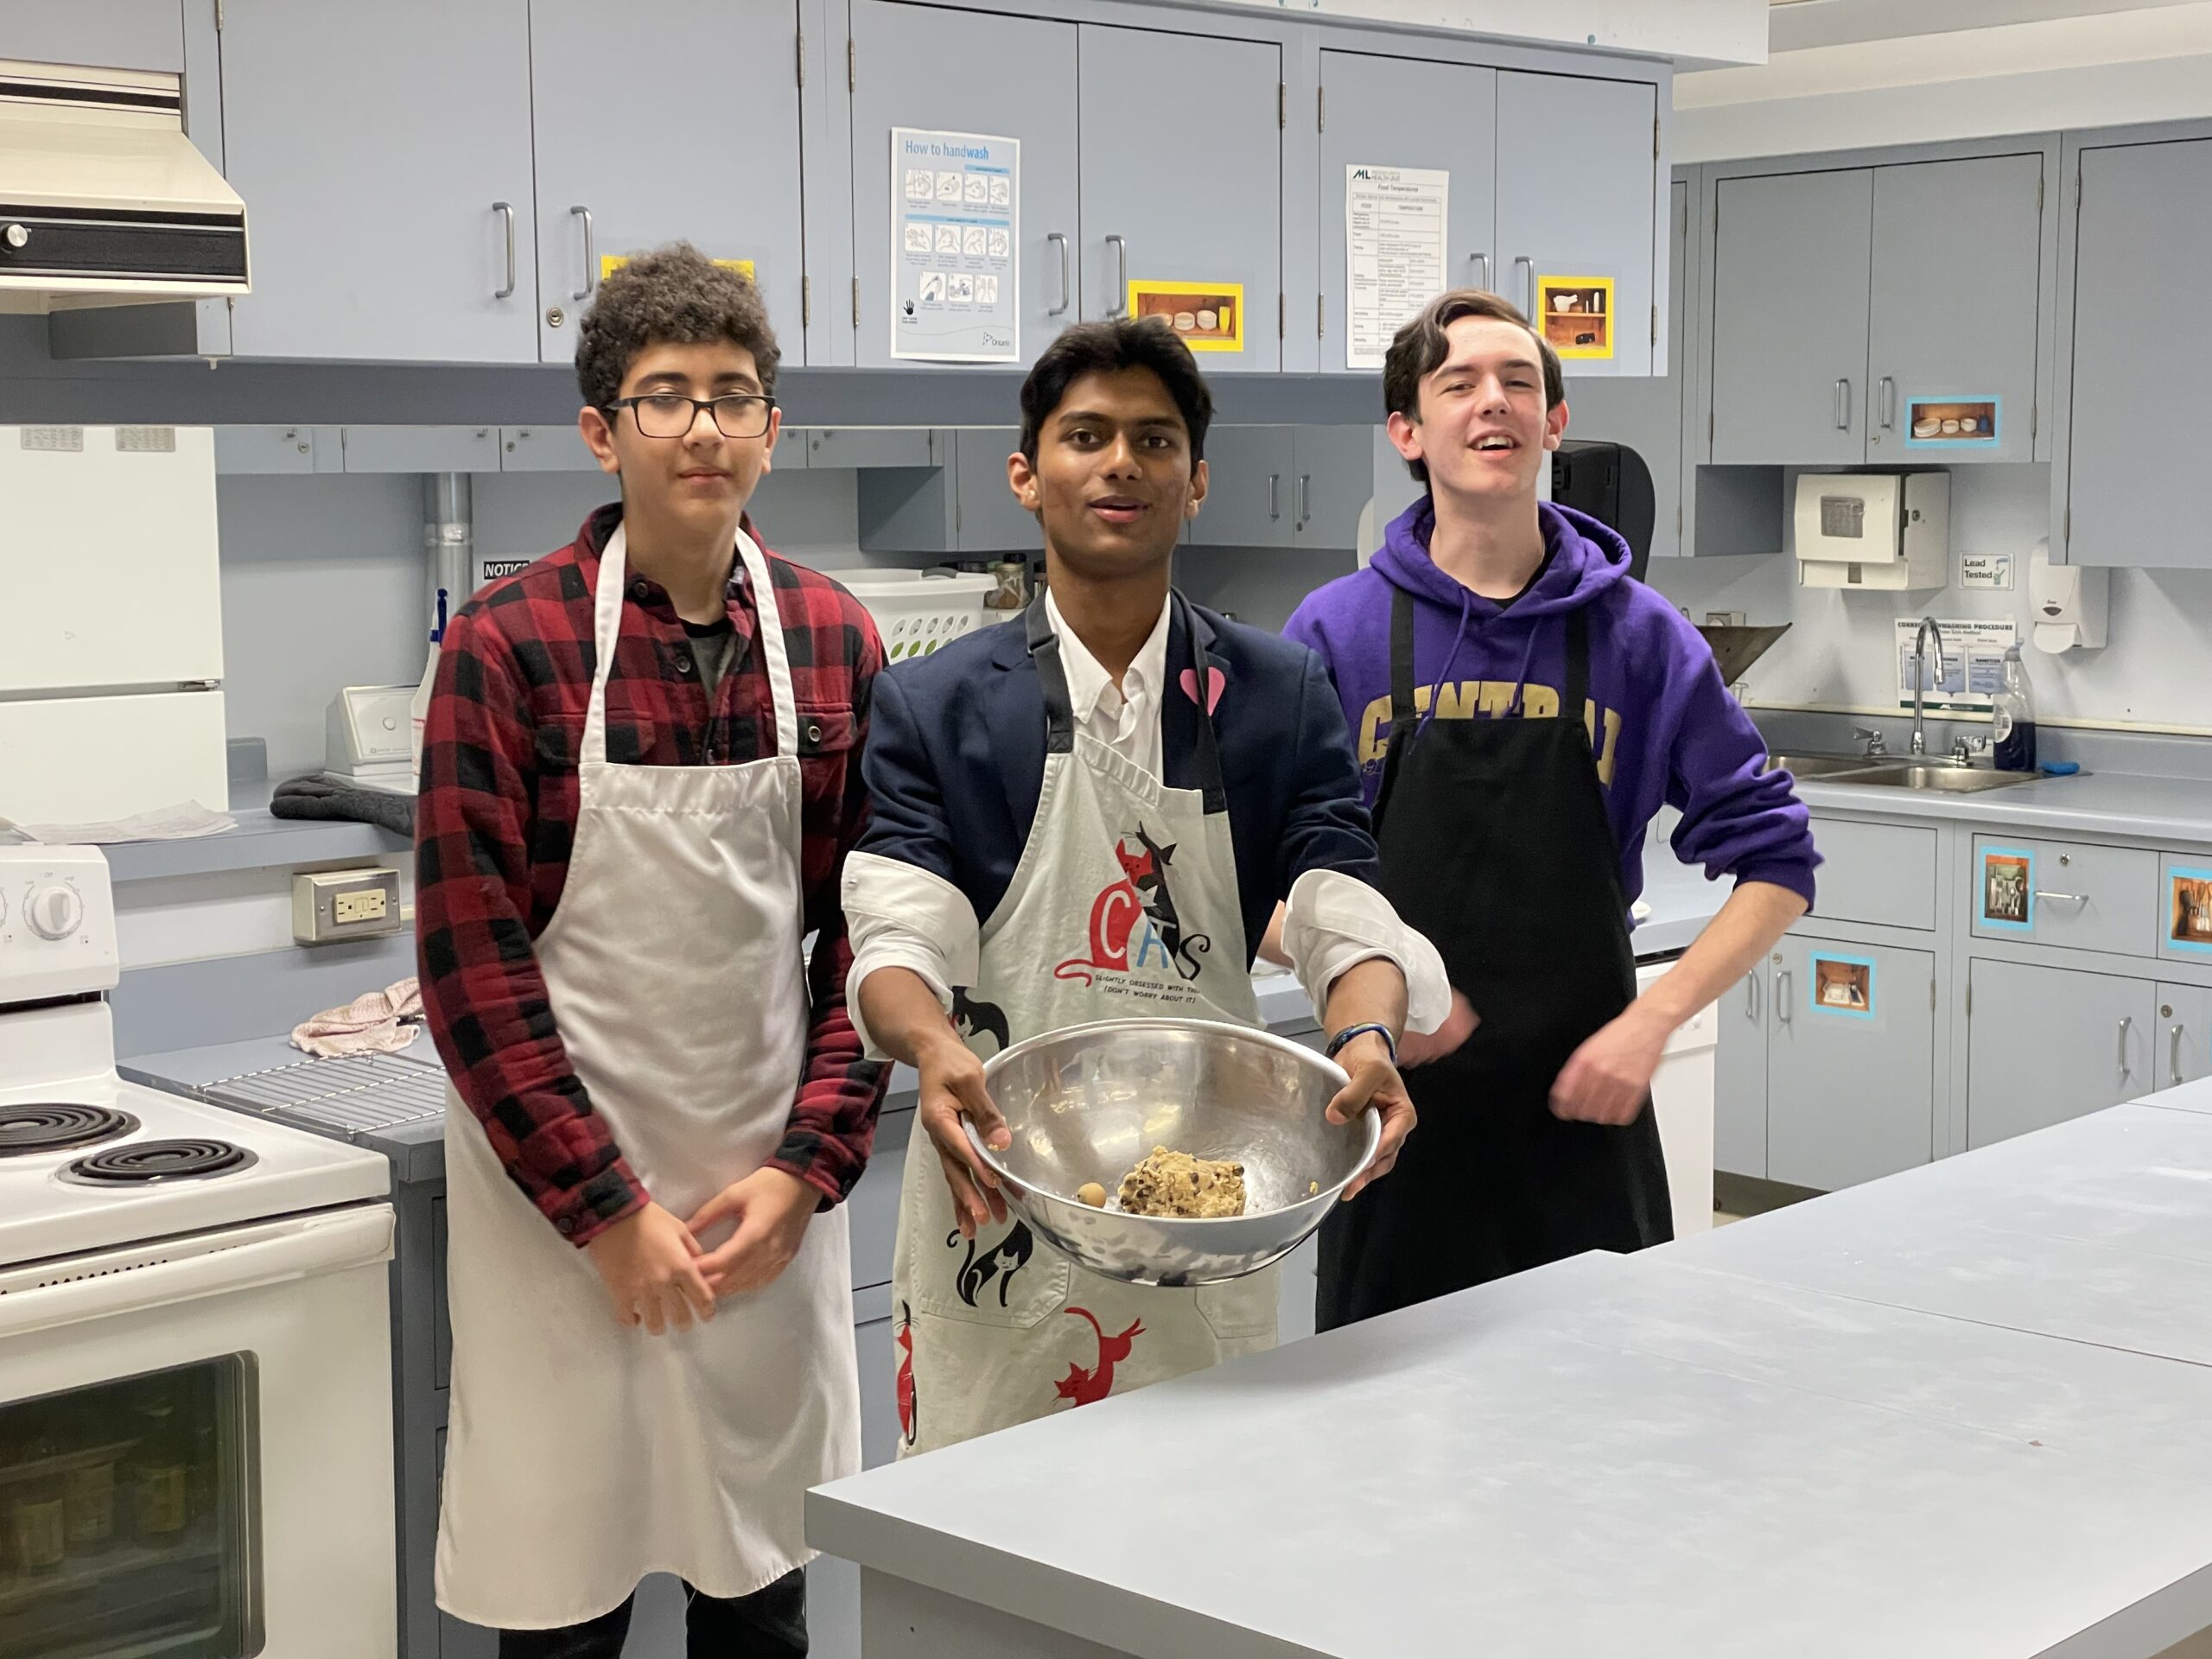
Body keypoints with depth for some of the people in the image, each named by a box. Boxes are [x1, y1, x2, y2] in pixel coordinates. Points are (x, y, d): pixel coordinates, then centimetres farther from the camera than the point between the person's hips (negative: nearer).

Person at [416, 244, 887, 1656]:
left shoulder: (836, 643, 2)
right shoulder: (508, 647, -9)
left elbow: (870, 931, 5)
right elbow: (474, 957, -10)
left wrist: (809, 1165, -5)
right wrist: (607, 1208, -13)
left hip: (770, 1193, 3)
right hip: (560, 1197, -3)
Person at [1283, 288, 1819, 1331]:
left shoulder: (1636, 633, 0)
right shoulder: (1338, 632, -1)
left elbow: (1776, 863, 1)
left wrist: (1652, 1019, -11)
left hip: (1582, 1114, 1)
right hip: (1400, 1112, 0)